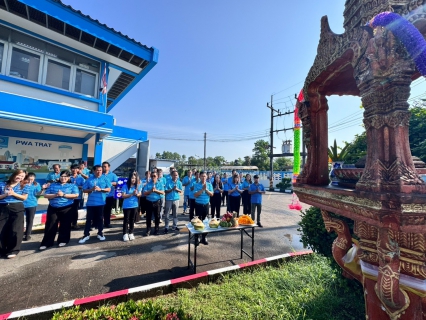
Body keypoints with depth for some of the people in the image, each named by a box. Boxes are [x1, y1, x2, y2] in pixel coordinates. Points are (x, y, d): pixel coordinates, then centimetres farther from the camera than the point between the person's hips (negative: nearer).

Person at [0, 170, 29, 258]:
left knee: (15, 230, -4)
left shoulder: (24, 186, 7)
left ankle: (13, 250, 5)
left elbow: (24, 197, 0)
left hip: (17, 208, -2)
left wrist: (13, 194, -11)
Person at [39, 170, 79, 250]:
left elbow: (76, 195, -10)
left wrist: (64, 195, -16)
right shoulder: (53, 185, 12)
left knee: (65, 225, 6)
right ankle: (46, 243, 18)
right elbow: (46, 195, 5)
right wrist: (55, 195, -13)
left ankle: (63, 241, 21)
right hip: (53, 208, 2)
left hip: (66, 209, -2)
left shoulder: (72, 186, 2)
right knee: (50, 226, 6)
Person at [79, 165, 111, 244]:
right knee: (88, 219, 8)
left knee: (100, 218, 10)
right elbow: (84, 190, 3)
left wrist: (100, 189, -16)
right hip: (90, 202, 1)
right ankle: (86, 235, 20)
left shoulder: (105, 178, 0)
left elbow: (109, 189, -3)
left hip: (100, 202, -1)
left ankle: (100, 233, 23)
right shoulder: (89, 179, 4)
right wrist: (91, 189, -14)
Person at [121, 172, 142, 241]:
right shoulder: (125, 186, -10)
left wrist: (137, 194, -18)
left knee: (132, 220, 12)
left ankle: (131, 233, 25)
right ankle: (125, 234, 16)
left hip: (135, 205, 3)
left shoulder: (138, 186, 0)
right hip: (126, 206, -3)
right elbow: (123, 196, -14)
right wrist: (132, 194, -22)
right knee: (126, 220, 6)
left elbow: (140, 194, 4)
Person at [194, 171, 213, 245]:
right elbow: (195, 195, -13)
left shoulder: (209, 184, 1)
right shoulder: (197, 185, -6)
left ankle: (204, 238, 21)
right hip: (198, 205, -2)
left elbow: (211, 194, -3)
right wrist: (202, 189, -19)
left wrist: (206, 189, -16)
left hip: (206, 204, 2)